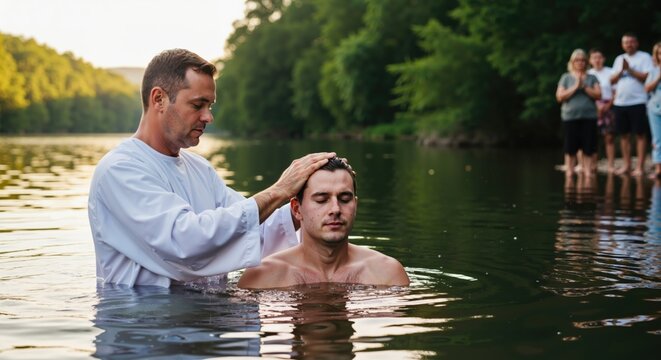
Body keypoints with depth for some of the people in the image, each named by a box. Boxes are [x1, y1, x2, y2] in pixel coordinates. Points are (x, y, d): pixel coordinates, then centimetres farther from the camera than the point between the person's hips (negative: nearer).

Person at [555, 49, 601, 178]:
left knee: (588, 148, -2)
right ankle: (569, 173, 6)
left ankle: (588, 173, 2)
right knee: (570, 149, -1)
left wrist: (584, 87, -9)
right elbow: (560, 96, -2)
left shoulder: (591, 78, 10)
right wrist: (575, 87, -8)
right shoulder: (566, 78, 7)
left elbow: (598, 95, 0)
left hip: (589, 117, 1)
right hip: (570, 117, -1)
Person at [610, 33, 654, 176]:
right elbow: (612, 80, 11)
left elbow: (646, 77, -12)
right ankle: (626, 165, 15)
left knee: (640, 134, -4)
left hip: (638, 101, -5)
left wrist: (629, 69, -12)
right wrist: (621, 71, -5)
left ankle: (640, 166, -3)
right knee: (624, 134, 8)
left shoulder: (644, 57, 0)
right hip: (620, 102, 5)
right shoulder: (619, 59, 17)